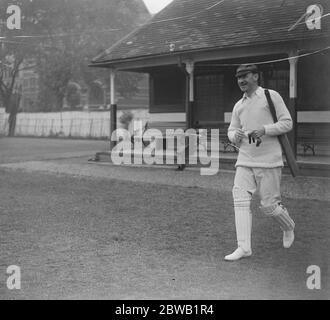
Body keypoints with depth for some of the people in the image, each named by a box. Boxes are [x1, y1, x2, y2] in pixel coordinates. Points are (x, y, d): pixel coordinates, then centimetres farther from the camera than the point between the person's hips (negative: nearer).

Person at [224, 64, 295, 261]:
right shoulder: (238, 105, 17)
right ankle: (244, 247, -6)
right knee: (240, 200, -9)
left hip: (269, 160, -5)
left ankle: (289, 228, 30)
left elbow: (287, 123, -4)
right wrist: (235, 135, -3)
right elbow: (231, 130, 22)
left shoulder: (271, 96, 1)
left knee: (269, 205, -2)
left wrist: (264, 130, -19)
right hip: (245, 161, 5)